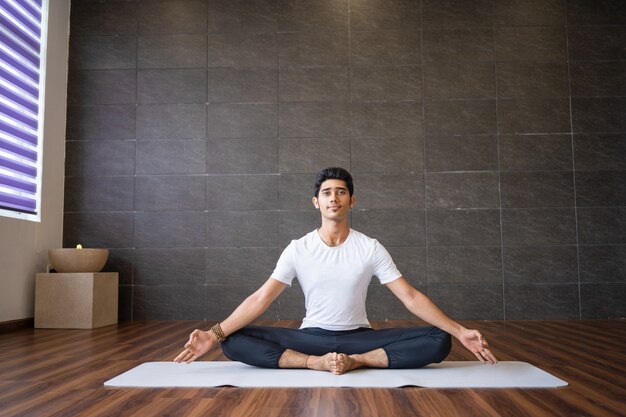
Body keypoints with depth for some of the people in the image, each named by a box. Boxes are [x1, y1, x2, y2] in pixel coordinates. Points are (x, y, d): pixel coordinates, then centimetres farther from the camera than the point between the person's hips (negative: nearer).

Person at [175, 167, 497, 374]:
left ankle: (355, 361, -25)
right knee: (233, 341, -24)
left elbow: (411, 297, -6)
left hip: (359, 337, 1)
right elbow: (260, 299, -10)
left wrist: (460, 332, -16)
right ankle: (316, 363, -28)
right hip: (310, 336, 0)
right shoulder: (297, 249, -5)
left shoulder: (370, 248, -5)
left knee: (439, 341, -22)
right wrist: (215, 334, -22)